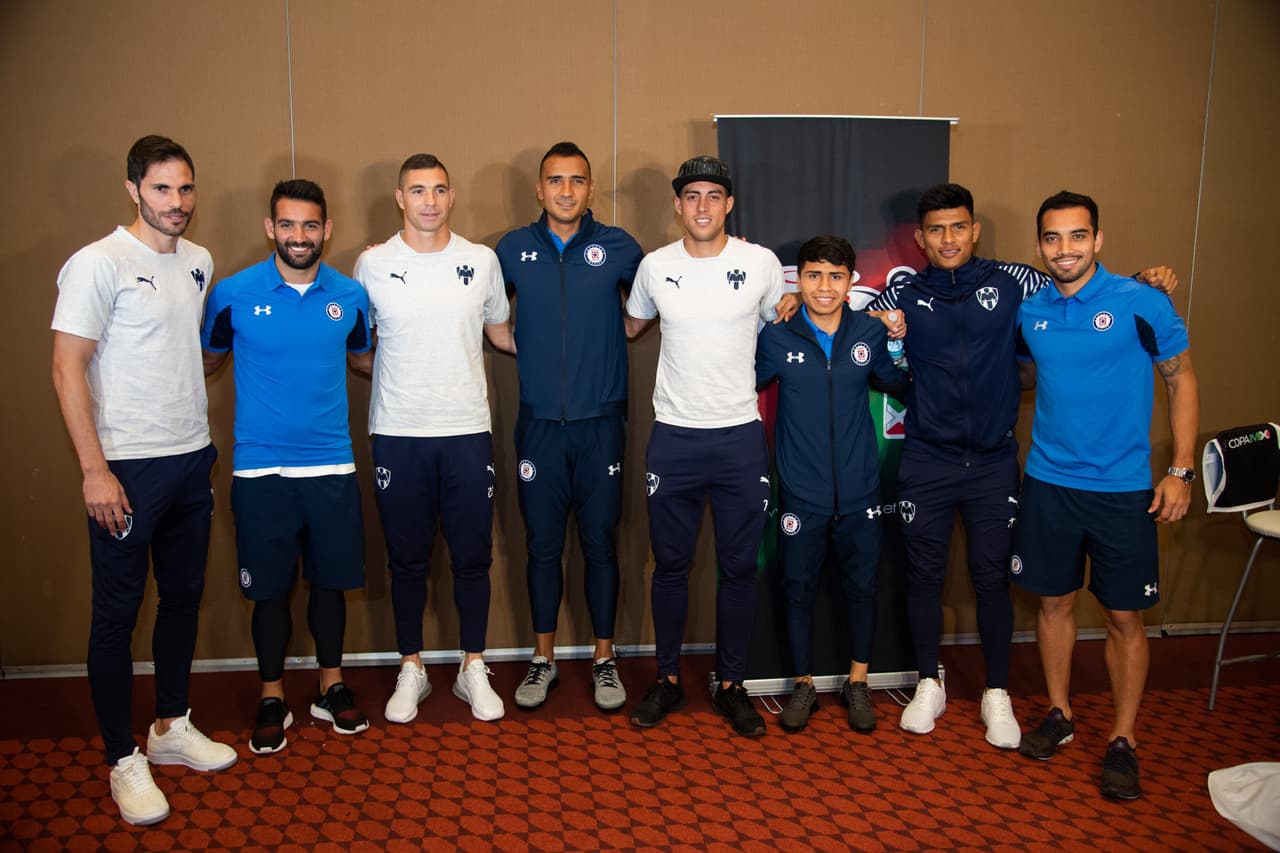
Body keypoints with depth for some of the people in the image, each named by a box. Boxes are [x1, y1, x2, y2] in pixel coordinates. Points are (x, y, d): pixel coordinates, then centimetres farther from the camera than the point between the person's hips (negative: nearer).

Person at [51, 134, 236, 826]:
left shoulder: (199, 263, 9)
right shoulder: (99, 263, -10)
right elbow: (67, 369, -13)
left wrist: (201, 437, 12)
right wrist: (94, 470, -17)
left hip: (192, 460, 7)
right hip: (127, 468, -7)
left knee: (183, 599, 16)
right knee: (116, 615, 4)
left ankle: (171, 727, 33)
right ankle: (123, 762, 17)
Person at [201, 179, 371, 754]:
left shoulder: (350, 295, 1)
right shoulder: (233, 294, -5)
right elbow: (207, 361, 9)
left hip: (332, 467, 2)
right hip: (261, 469, -1)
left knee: (330, 580, 12)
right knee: (269, 588, 8)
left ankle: (331, 687, 31)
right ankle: (272, 698, 26)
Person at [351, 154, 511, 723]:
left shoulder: (482, 261, 4)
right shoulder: (372, 265, 1)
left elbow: (501, 333, 16)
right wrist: (388, 373, -1)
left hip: (468, 430, 1)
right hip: (397, 434, 0)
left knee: (472, 555, 7)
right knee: (407, 558, 10)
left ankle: (473, 669, 22)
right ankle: (411, 670, 25)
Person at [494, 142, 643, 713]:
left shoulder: (618, 247, 0)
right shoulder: (513, 249, 4)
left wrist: (606, 342, 7)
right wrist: (526, 348, 7)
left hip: (602, 420, -1)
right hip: (540, 423, 1)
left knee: (600, 542, 6)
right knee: (543, 543, 8)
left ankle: (604, 659, 21)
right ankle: (543, 659, 23)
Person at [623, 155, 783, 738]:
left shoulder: (761, 263, -2)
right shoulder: (655, 266, 2)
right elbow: (630, 327, 20)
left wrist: (750, 385, 9)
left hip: (741, 436, 0)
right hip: (674, 436, 1)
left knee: (739, 567, 7)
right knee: (671, 564, 10)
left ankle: (731, 684, 23)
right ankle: (668, 679, 26)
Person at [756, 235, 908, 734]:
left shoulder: (872, 334, -1)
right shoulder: (777, 338, -5)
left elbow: (900, 385, 13)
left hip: (859, 492, 1)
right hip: (801, 494, -1)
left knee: (862, 585, 11)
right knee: (799, 588, 10)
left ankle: (857, 683, 31)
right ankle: (803, 684, 29)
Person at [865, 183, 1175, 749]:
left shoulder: (1013, 282, 0)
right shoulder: (902, 293, 1)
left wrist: (1145, 282, -6)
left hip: (994, 462, 0)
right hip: (927, 462, 0)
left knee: (992, 578, 7)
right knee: (924, 574, 9)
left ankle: (997, 694, 25)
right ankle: (929, 685, 28)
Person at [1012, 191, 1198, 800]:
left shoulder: (1141, 303, -9)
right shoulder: (1029, 312, 2)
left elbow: (1181, 379, -1)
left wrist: (1181, 470, -5)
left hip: (1124, 487, -3)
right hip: (1048, 482, 3)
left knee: (1125, 616, 5)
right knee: (1054, 601, 12)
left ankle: (1123, 740, 20)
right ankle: (1059, 713, 31)